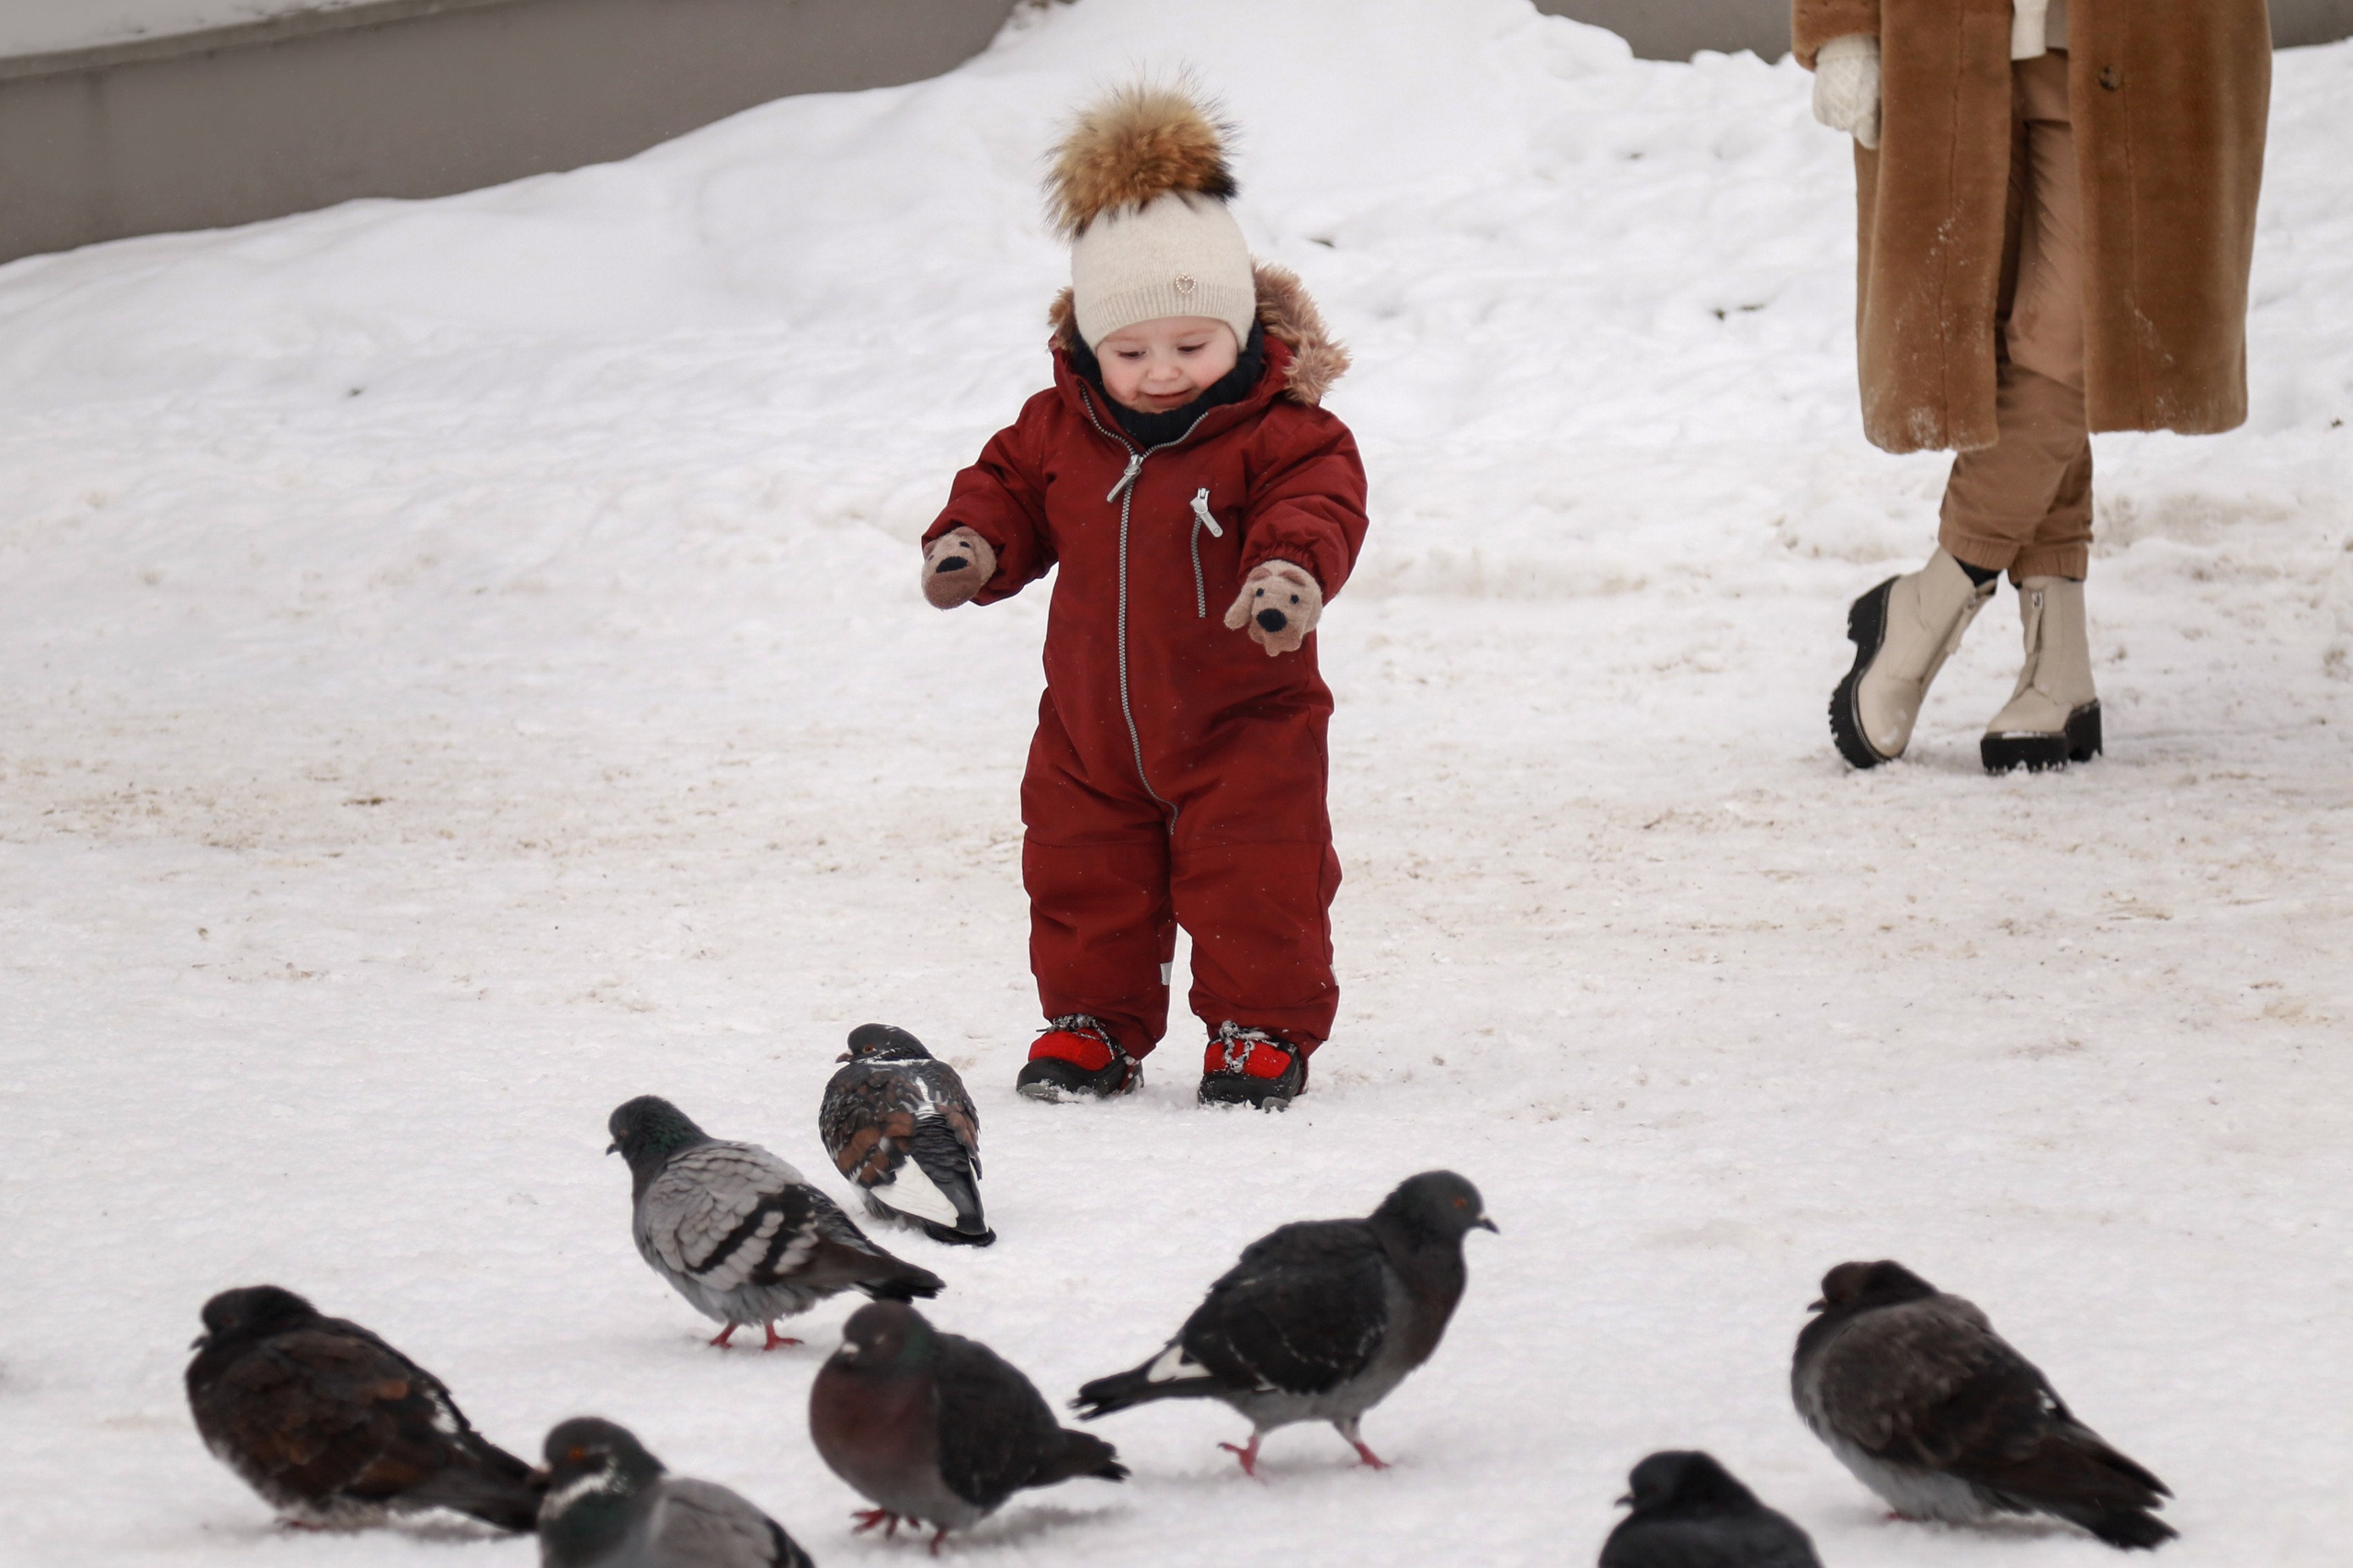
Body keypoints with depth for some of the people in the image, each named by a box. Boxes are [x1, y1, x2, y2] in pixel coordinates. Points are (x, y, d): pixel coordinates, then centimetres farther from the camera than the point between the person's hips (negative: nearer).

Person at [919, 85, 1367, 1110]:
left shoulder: (1277, 431, -14)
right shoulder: (1060, 427, 0)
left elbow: (1320, 499, -24)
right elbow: (1010, 486, 9)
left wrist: (1294, 568, -45)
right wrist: (969, 544, -11)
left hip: (1242, 724, -4)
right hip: (1091, 721, 4)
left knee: (1256, 879, -4)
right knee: (1083, 877, 10)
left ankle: (1263, 1027, 13)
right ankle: (1094, 1024, 25)